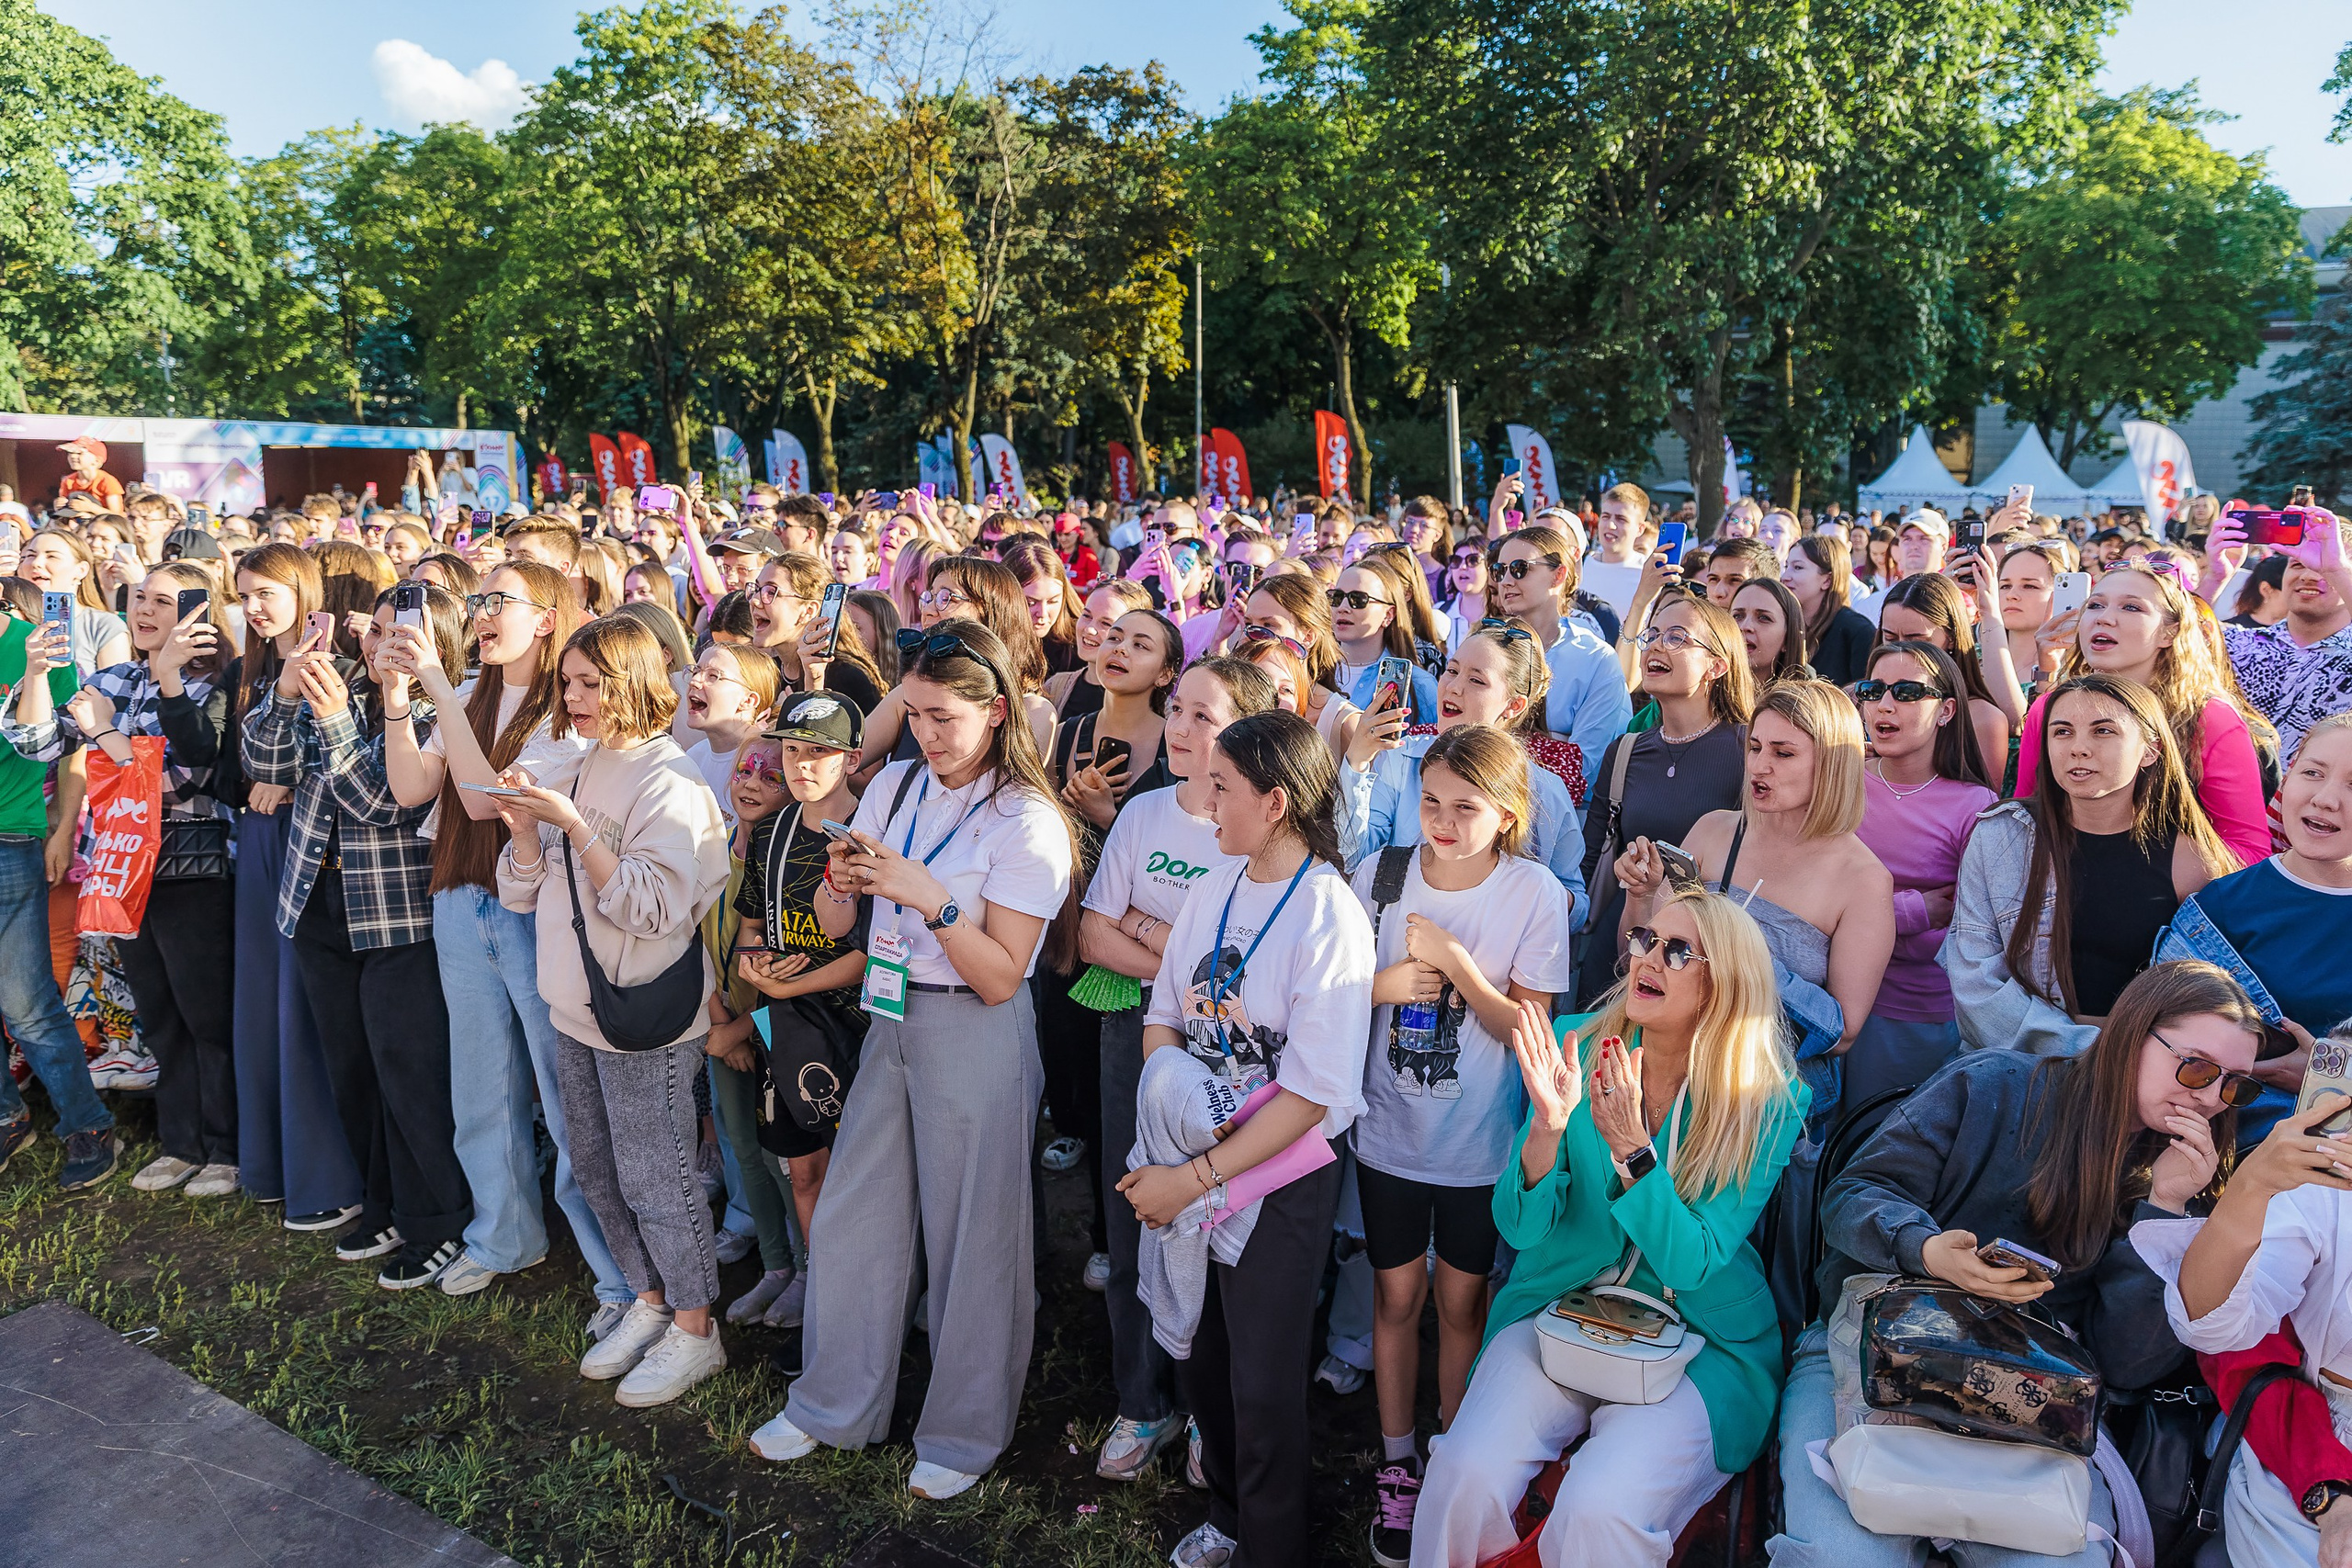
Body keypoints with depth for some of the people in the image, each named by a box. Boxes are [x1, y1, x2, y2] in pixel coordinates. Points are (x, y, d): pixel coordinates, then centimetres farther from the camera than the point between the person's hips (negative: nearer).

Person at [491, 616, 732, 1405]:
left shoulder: (669, 782, -14)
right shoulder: (564, 776, 8)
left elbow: (652, 906, -22)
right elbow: (521, 894, 10)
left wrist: (573, 826, -23)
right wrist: (523, 828, -8)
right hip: (575, 1010, 8)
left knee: (654, 1178, 3)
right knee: (597, 1172, 18)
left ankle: (694, 1330, 20)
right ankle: (650, 1302, 36)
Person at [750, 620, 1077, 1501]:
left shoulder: (1028, 823, -13)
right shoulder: (895, 787, 4)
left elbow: (1000, 977, -15)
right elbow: (834, 926, 7)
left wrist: (930, 897, -25)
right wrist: (840, 877, -14)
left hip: (977, 1040, -6)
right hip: (892, 1024, 6)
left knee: (970, 1240, 6)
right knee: (852, 1220, 15)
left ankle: (965, 1433, 28)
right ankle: (835, 1405, 36)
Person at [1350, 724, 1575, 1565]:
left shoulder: (1536, 894, -13)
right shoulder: (1379, 873, -8)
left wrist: (1454, 962, -24)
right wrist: (1381, 986, -20)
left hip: (1480, 1145, -1)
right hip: (1389, 1131, 1)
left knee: (1460, 1302, 14)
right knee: (1397, 1298, 13)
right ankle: (1397, 1466, 33)